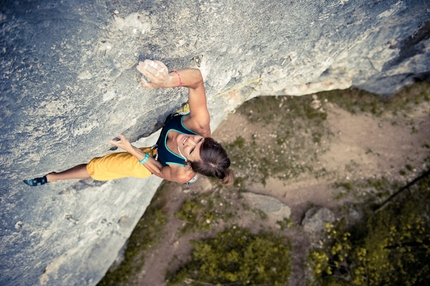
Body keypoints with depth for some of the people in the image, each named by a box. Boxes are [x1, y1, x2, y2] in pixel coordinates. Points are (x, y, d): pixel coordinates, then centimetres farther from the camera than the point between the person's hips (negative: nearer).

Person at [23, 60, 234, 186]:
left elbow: (159, 170, -23)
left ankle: (52, 177, 33)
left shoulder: (183, 173, -44)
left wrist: (130, 148, -33)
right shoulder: (200, 124, -42)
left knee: (97, 165, 7)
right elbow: (196, 77, -48)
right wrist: (170, 80, -69)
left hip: (150, 155, -3)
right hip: (160, 129, 3)